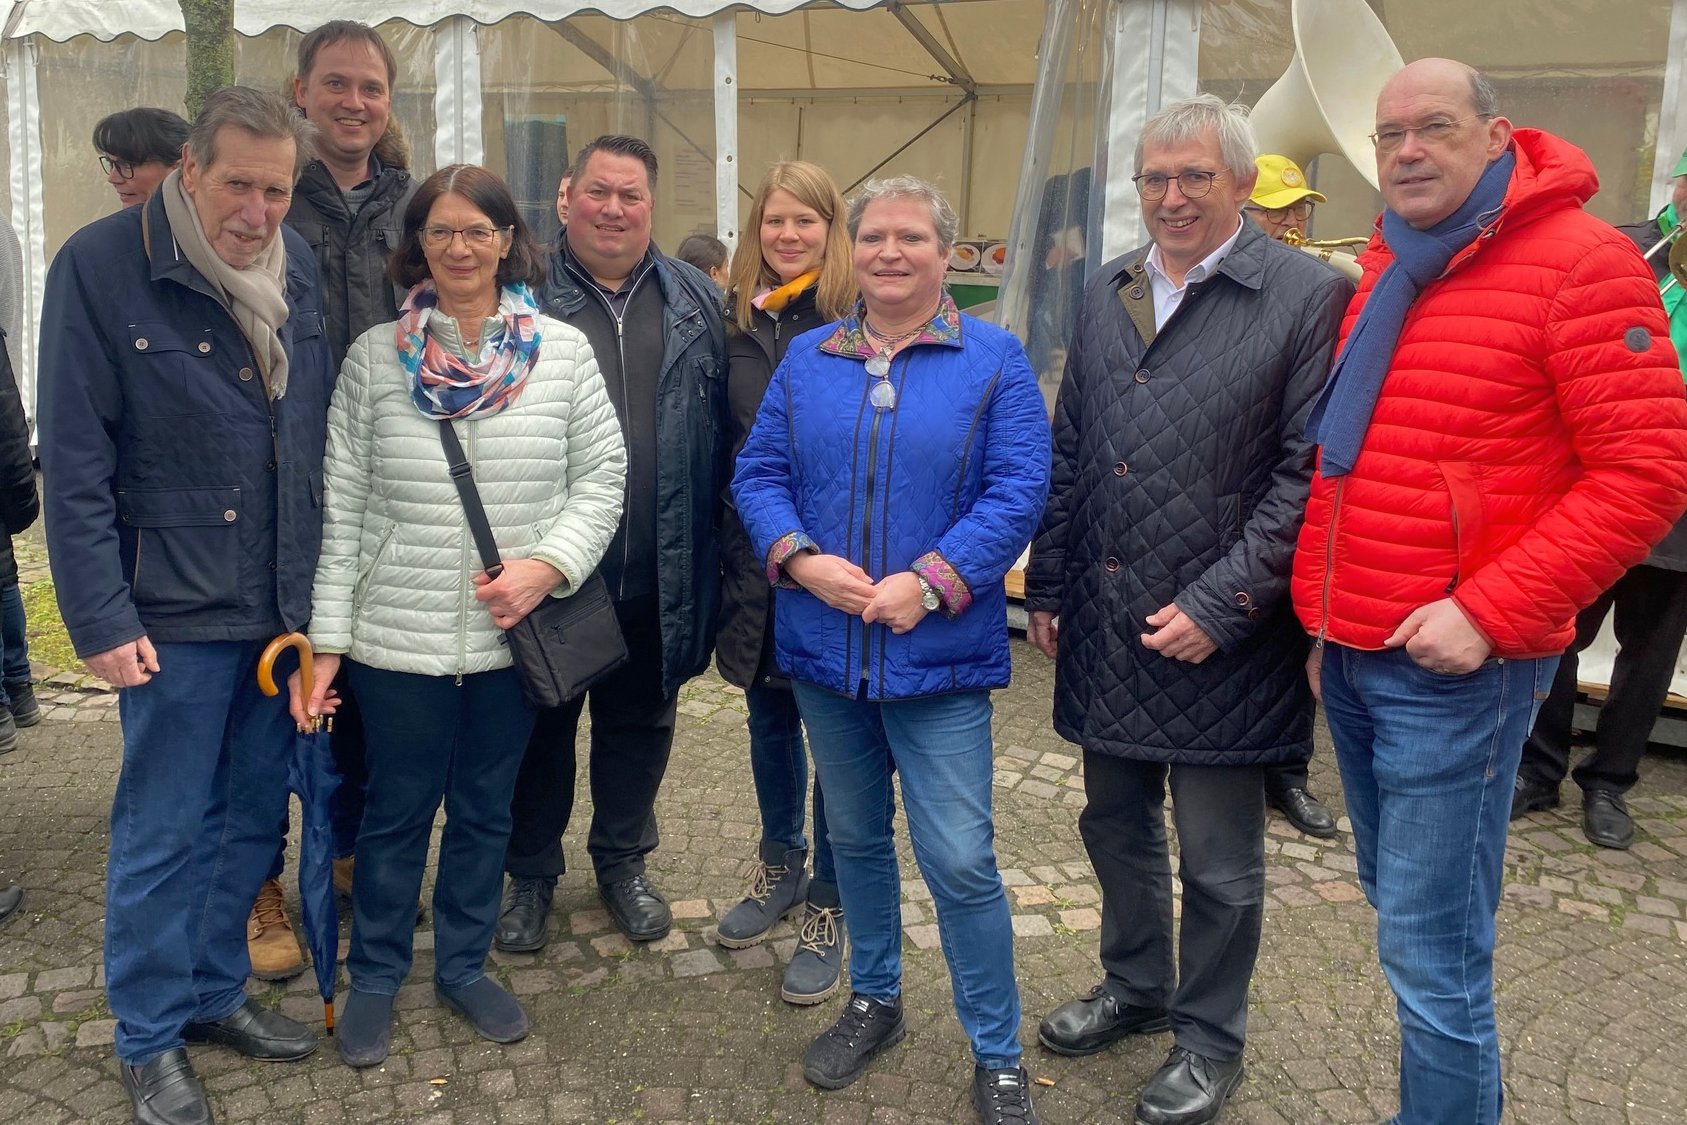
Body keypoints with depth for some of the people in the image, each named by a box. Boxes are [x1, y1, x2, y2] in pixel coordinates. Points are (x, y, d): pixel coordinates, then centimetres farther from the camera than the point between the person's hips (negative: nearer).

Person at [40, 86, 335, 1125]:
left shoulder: (301, 269, 5)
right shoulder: (102, 265, -9)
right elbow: (75, 462, -10)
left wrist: (326, 585, 6)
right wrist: (102, 617, -13)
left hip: (286, 606, 5)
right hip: (177, 610, -5)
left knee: (252, 818, 16)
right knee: (163, 831, 6)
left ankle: (216, 992, 34)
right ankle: (149, 1036, 25)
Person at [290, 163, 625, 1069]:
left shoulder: (563, 352, -1)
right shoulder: (376, 356, -3)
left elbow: (601, 479, 1)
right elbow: (341, 507, -2)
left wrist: (549, 565, -15)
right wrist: (326, 639, -4)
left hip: (517, 637, 1)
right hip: (399, 637, -1)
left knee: (486, 809, 17)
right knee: (395, 813, 14)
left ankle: (464, 966, 38)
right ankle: (375, 977, 36)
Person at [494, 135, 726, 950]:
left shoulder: (696, 302, 5)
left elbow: (725, 429, 5)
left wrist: (706, 543, -1)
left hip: (657, 574, 3)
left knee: (639, 722, 17)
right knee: (543, 724, 13)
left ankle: (623, 861, 38)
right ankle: (530, 873, 33)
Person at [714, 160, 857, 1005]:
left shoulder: (862, 318, -9)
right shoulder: (739, 318, 7)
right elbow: (723, 436, 12)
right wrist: (727, 544, 8)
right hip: (754, 553, 5)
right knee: (769, 714, 18)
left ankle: (830, 907, 21)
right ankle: (780, 864, 39)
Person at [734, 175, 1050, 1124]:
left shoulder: (995, 360, -2)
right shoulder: (807, 359, 9)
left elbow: (1019, 490, -10)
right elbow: (759, 474, 5)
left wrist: (930, 582, -20)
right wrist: (800, 558, -13)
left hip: (940, 654, -4)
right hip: (824, 650, 4)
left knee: (961, 861, -3)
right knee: (857, 838, 18)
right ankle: (875, 1002, 39)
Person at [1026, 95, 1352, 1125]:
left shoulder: (1309, 297, -9)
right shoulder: (1108, 292, 9)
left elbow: (1307, 472, -13)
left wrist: (1220, 605, -17)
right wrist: (1048, 589, 10)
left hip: (1220, 638, -5)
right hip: (1103, 629, 6)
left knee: (1220, 859, 9)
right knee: (1118, 826, 21)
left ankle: (1211, 1039, 31)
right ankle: (1136, 989, 44)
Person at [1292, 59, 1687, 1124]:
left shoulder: (1580, 260, -9)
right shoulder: (1386, 276, 13)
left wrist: (1487, 613, -19)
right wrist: (1325, 616, 15)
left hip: (1454, 667, -7)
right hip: (1350, 654, 7)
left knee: (1431, 949, -2)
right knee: (1400, 909, 18)